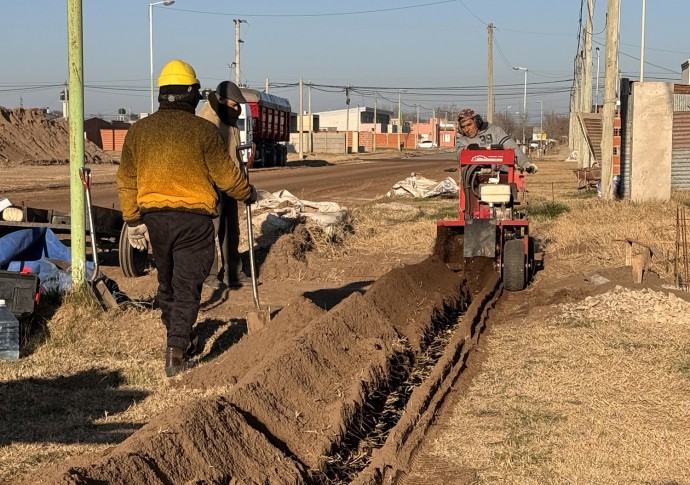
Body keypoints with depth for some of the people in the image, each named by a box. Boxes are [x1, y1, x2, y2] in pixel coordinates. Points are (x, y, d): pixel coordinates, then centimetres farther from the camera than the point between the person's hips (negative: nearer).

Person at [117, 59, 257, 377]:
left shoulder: (139, 130, 4)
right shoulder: (202, 130, -9)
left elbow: (126, 181, 8)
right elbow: (226, 175, -4)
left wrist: (132, 221, 15)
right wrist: (247, 194, 15)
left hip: (154, 218, 4)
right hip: (193, 219, -4)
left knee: (166, 282, 21)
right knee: (187, 287, -1)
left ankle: (175, 336, 35)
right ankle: (177, 347, -14)